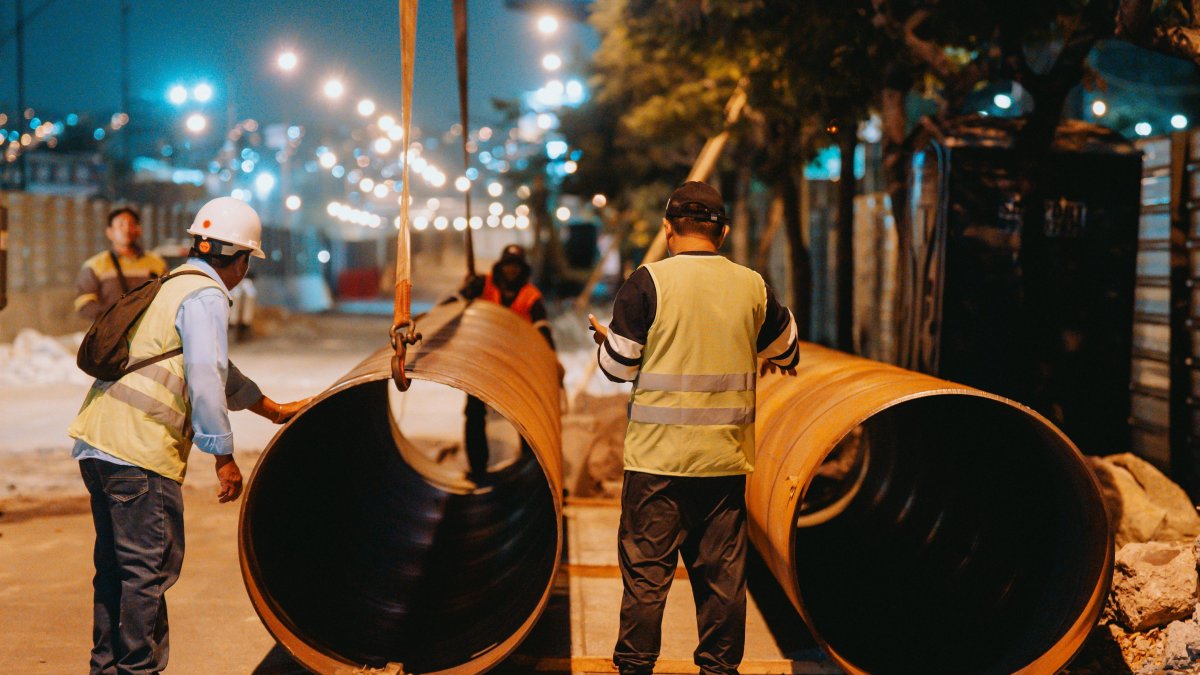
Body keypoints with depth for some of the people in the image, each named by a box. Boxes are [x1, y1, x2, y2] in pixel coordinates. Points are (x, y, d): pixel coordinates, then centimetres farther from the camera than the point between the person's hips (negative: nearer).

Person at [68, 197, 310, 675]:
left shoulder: (170, 287, 24)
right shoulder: (206, 296, -8)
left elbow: (214, 367, 33)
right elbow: (204, 379, -18)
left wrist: (275, 411, 39)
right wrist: (223, 455, -13)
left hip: (97, 445, 10)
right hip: (141, 455, -10)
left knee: (115, 566, 17)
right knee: (150, 569, -3)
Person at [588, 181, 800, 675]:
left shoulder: (648, 282, -8)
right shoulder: (752, 286, 3)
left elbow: (618, 366, -4)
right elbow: (785, 350, 20)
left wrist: (603, 339, 17)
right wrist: (783, 359, 43)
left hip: (658, 455, -3)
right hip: (726, 457, 3)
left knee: (646, 572, 5)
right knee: (721, 573, 11)